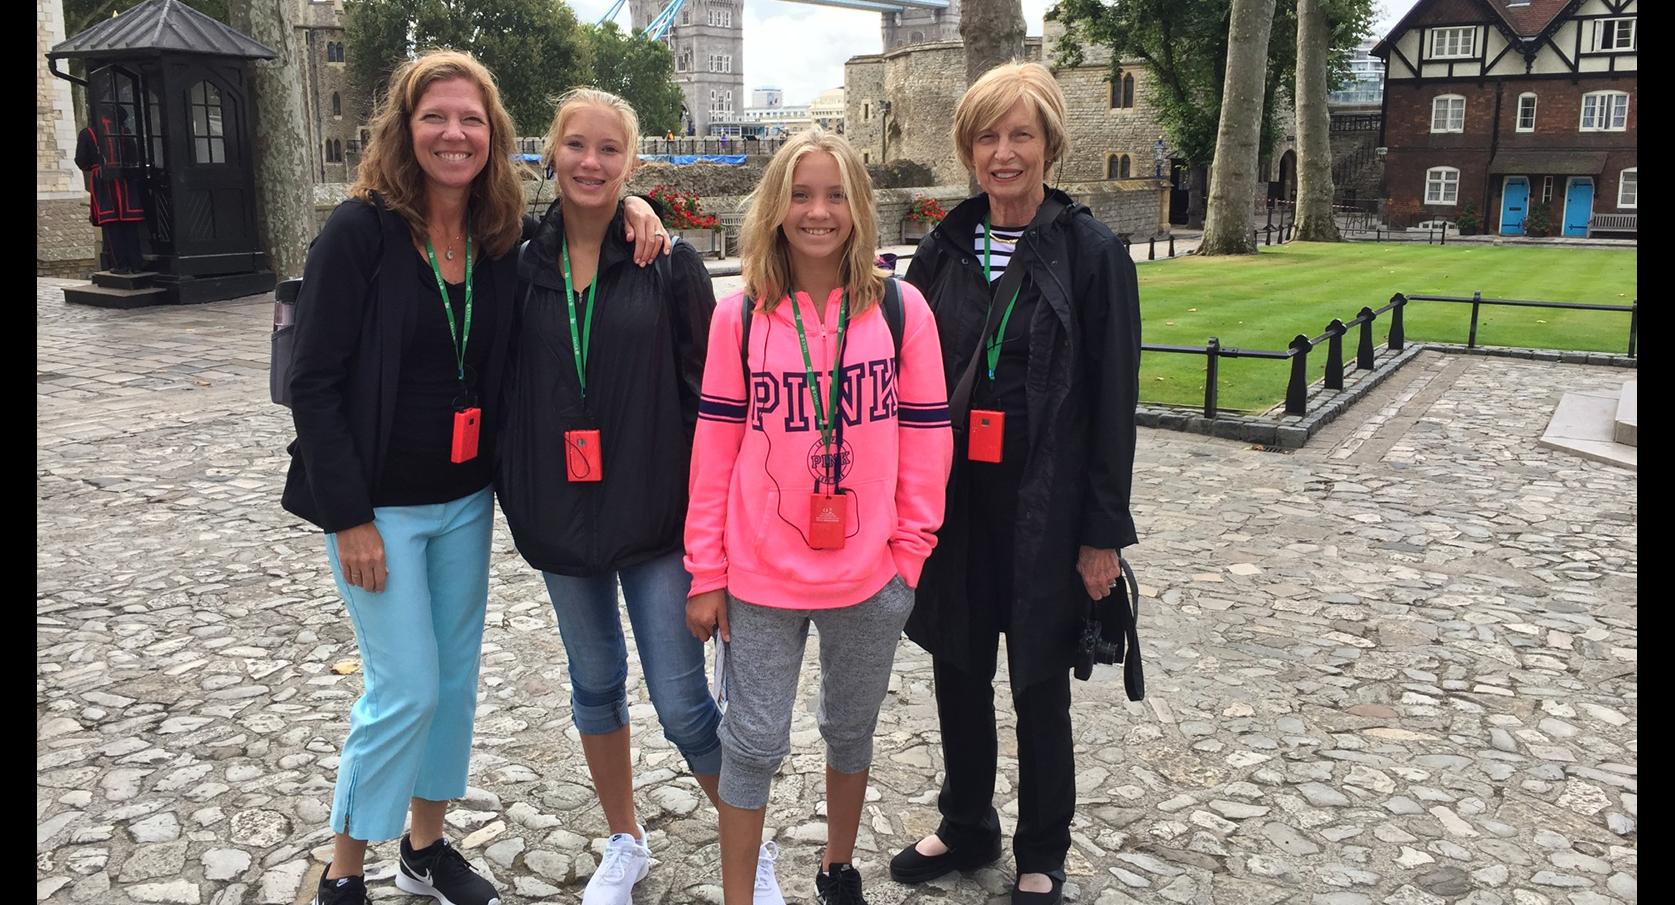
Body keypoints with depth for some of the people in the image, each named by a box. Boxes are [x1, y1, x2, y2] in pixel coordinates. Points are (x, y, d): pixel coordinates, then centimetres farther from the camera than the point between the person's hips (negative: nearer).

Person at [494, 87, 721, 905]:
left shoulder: (669, 262, -5)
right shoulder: (525, 262, 3)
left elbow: (705, 390, -5)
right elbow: (506, 385, 9)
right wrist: (514, 494, 4)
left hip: (655, 516, -3)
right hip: (559, 516, 4)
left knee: (682, 702, 0)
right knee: (595, 683, 17)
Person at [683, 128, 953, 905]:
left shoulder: (901, 309, -4)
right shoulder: (739, 315, -4)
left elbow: (925, 439, -1)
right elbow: (714, 448, -2)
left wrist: (911, 553, -3)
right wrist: (706, 572, -2)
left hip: (869, 575, 1)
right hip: (761, 576, -1)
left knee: (852, 729, 19)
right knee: (754, 740, 8)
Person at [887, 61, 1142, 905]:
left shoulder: (1092, 251, -7)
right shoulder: (942, 250, 4)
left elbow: (1113, 402, -8)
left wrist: (1103, 532, -9)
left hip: (1043, 507, -4)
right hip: (951, 501, 4)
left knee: (1040, 684, 10)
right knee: (957, 668, 16)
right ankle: (966, 827, 37)